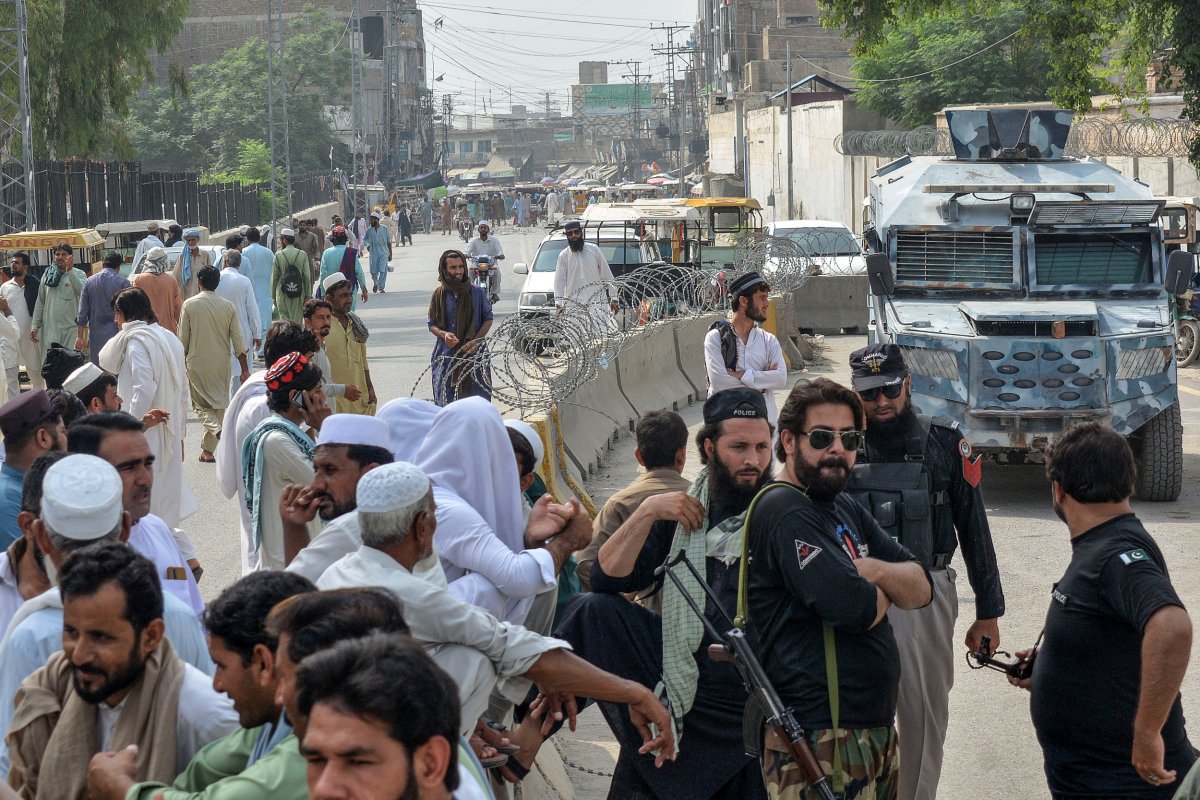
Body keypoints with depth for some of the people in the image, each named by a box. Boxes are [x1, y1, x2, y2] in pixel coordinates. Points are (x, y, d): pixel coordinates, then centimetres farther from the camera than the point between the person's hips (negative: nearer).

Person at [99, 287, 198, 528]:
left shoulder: (136, 340, -12)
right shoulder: (171, 339, 12)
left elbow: (144, 388, -22)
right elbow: (183, 392, 16)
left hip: (146, 432, -8)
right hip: (171, 434, 8)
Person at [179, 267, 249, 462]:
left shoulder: (190, 305, -7)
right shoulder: (228, 306, -3)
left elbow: (183, 339, -3)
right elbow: (238, 341, -2)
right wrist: (245, 369, 3)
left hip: (197, 363, -2)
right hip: (221, 363, 2)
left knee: (201, 404, 9)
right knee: (219, 404, 13)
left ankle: (217, 429, -21)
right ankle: (208, 450, 15)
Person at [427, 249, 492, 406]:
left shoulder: (477, 292, 1)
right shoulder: (439, 294, 4)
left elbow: (488, 319, 8)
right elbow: (432, 324, 10)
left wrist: (476, 341, -8)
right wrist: (443, 334, -13)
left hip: (474, 354, -1)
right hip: (447, 356, 1)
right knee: (446, 401, -4)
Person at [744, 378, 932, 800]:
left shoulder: (847, 509, 16)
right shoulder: (784, 510, -15)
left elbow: (921, 588, 8)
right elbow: (855, 608, -25)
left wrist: (874, 571, -13)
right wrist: (885, 588, -2)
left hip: (875, 730, 9)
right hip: (821, 745, -9)